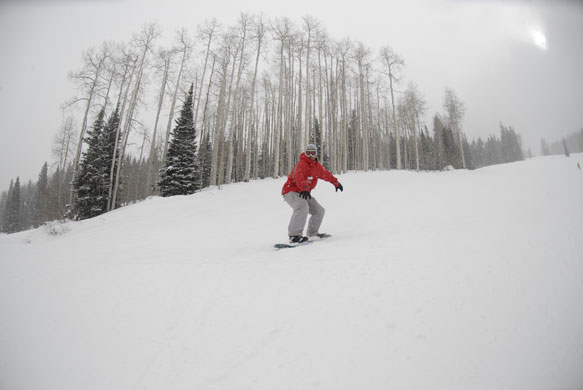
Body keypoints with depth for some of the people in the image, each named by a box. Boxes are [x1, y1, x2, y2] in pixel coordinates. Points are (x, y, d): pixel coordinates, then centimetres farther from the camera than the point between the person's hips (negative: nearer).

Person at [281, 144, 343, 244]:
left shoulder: (317, 165, 9)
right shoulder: (301, 164, -20)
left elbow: (326, 174, 27)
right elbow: (299, 177, -40)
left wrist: (336, 182, 37)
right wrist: (304, 189, -57)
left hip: (303, 193, 9)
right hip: (291, 191, -9)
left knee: (319, 211, 12)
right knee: (303, 207, -36)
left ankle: (312, 233, 26)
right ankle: (294, 235, -37)